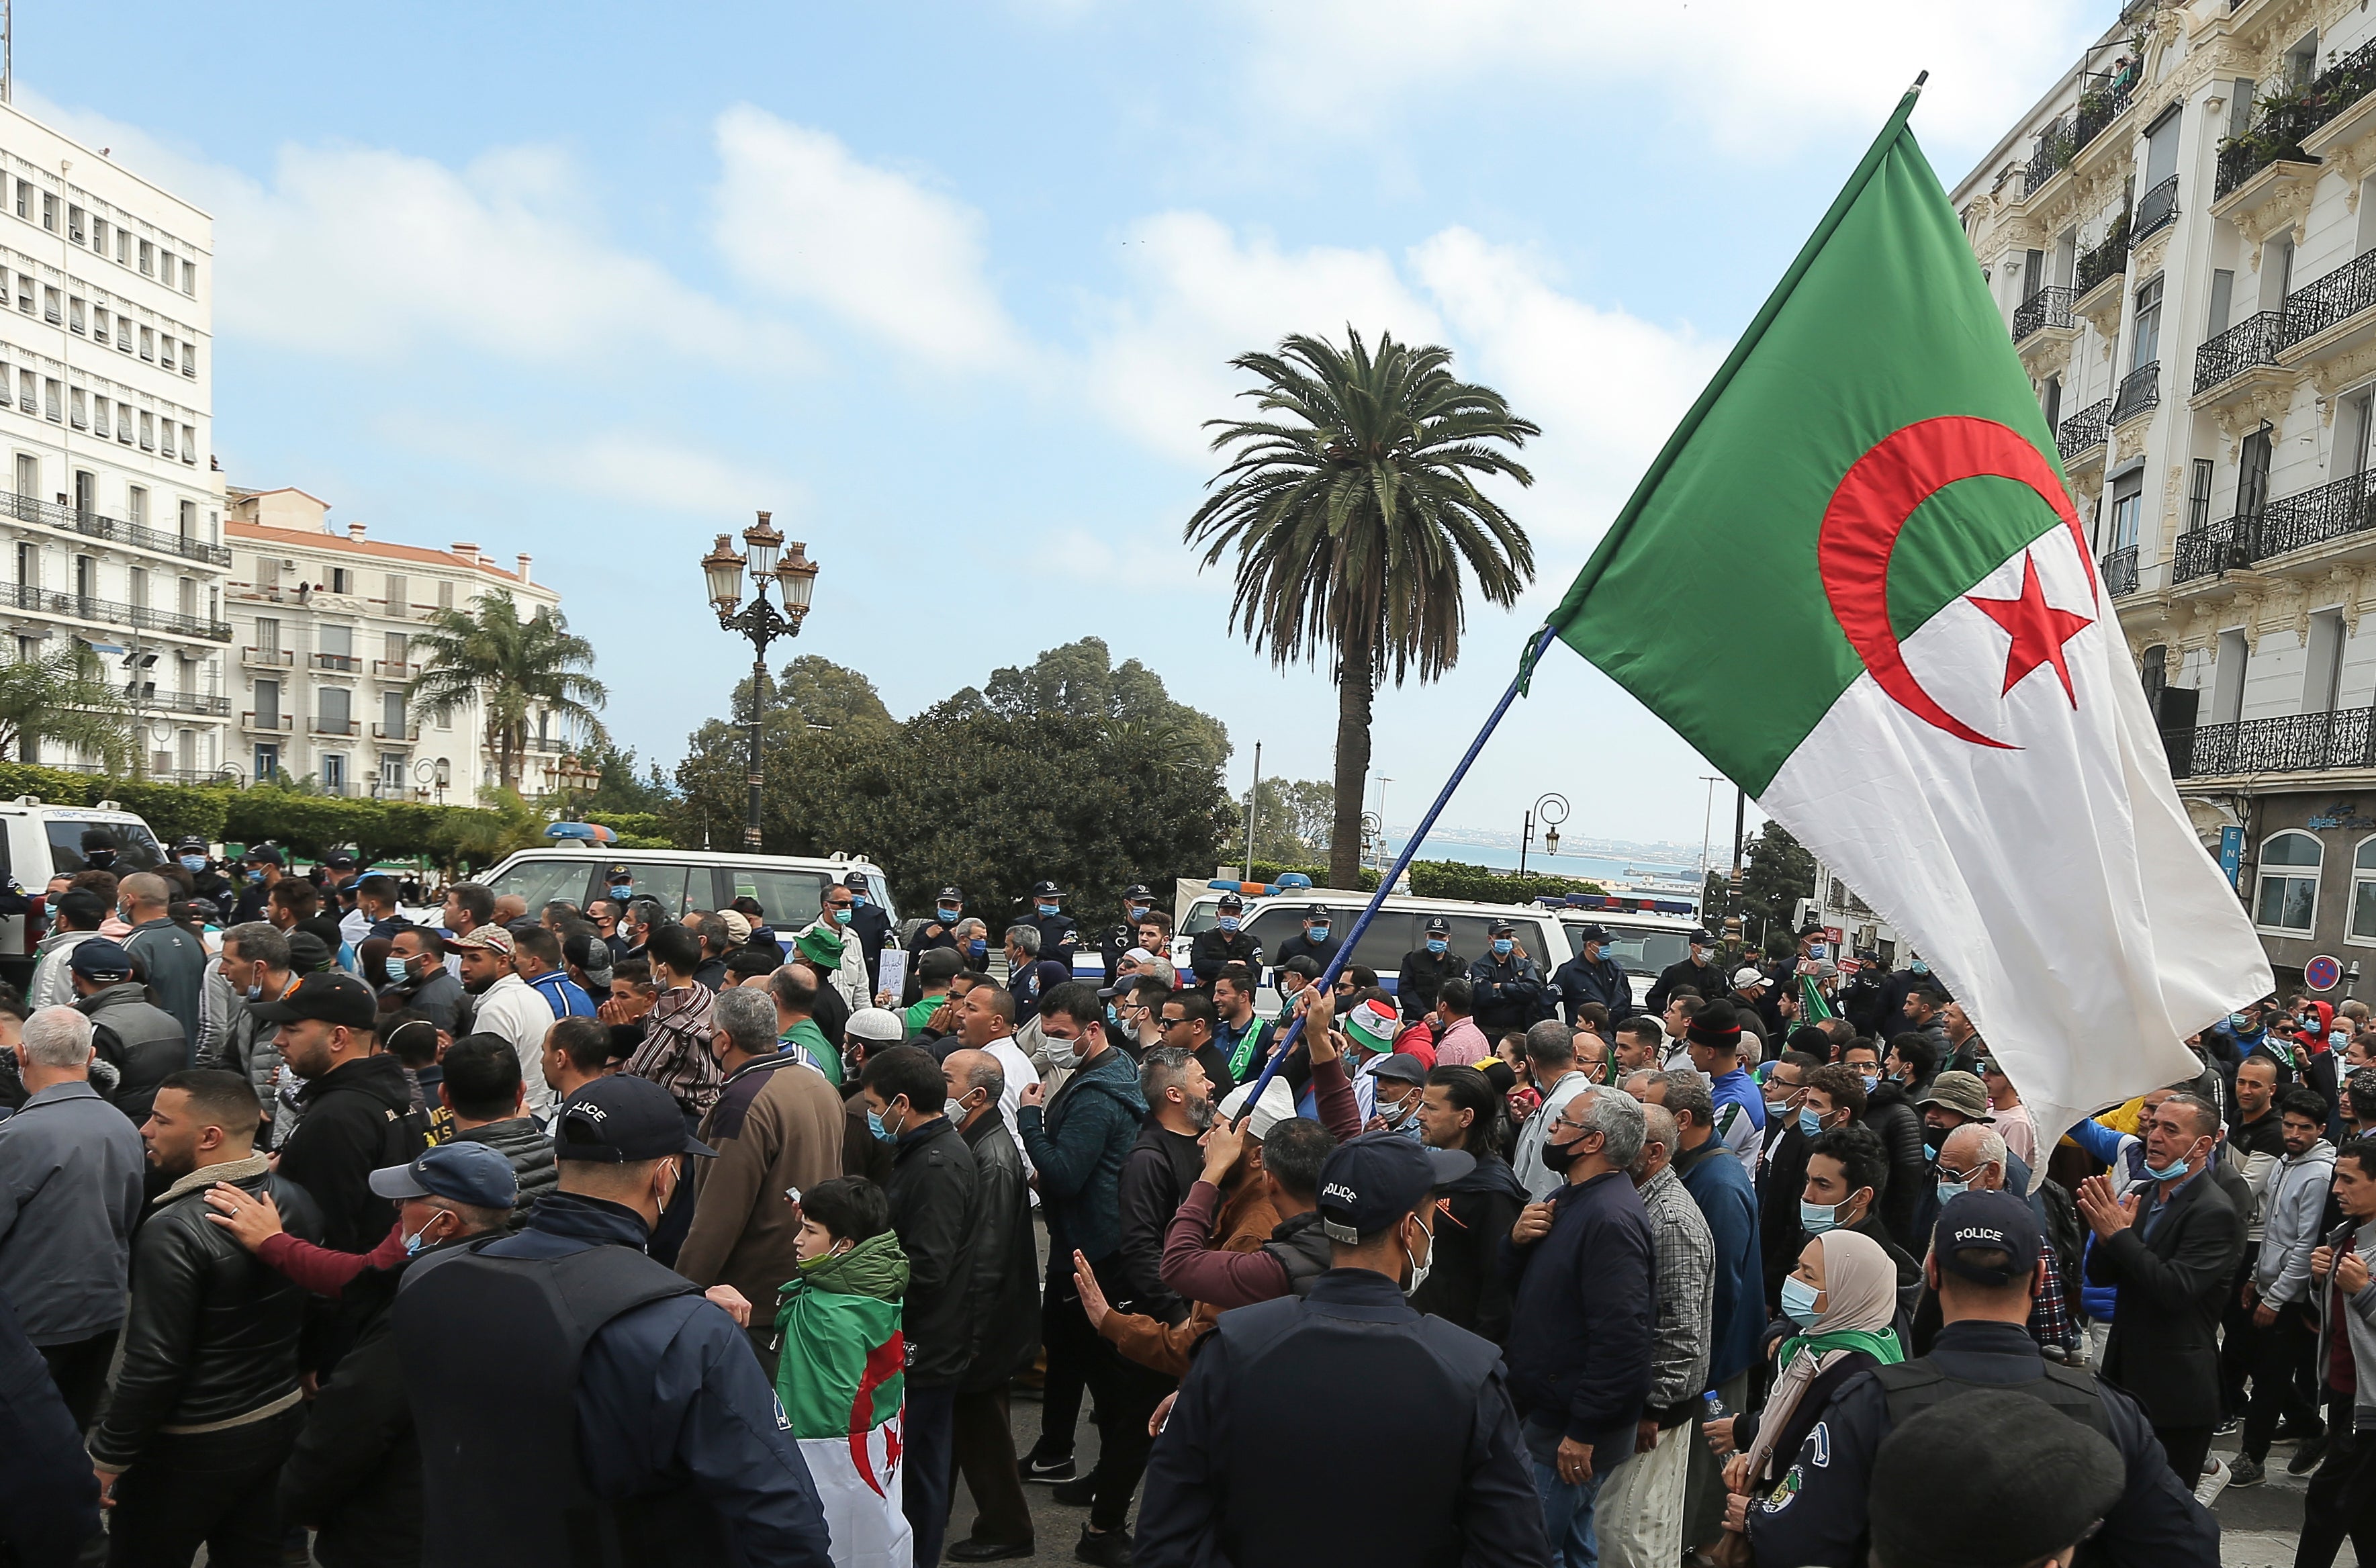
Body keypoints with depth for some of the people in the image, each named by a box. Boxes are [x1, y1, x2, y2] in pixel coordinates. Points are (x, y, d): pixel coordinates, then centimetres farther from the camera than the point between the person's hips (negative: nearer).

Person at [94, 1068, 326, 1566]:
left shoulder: (174, 1231, -26)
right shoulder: (296, 1200, -4)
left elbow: (154, 1364, -22)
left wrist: (109, 1454, -10)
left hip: (192, 1446, -7)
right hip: (282, 1419, 7)